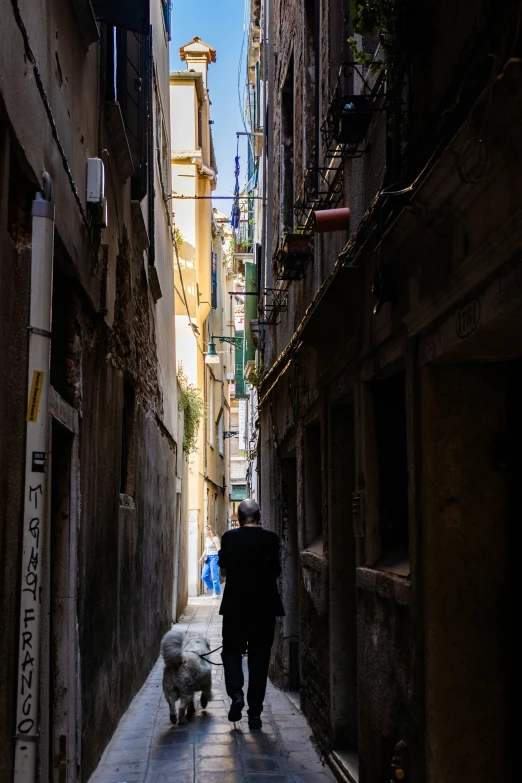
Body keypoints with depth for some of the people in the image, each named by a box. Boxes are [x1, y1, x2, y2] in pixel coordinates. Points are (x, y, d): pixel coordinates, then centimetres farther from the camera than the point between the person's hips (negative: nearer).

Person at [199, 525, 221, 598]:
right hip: (208, 558, 9)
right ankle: (214, 588, 20)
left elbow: (218, 549, -16)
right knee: (204, 576, 6)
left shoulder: (215, 539, -11)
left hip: (214, 557, -9)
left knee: (214, 576, -4)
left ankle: (217, 593, 7)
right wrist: (202, 557, 17)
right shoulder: (206, 539, 13)